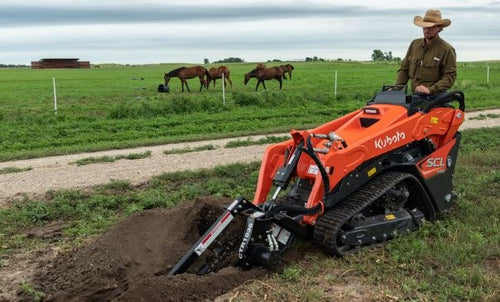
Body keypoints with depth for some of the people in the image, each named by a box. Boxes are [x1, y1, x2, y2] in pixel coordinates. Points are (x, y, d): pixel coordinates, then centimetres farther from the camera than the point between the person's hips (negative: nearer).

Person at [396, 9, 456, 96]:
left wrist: (430, 90, -19)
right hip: (414, 96, 4)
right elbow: (404, 69, 18)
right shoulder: (414, 44, 14)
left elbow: (450, 76, -8)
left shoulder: (447, 50, -2)